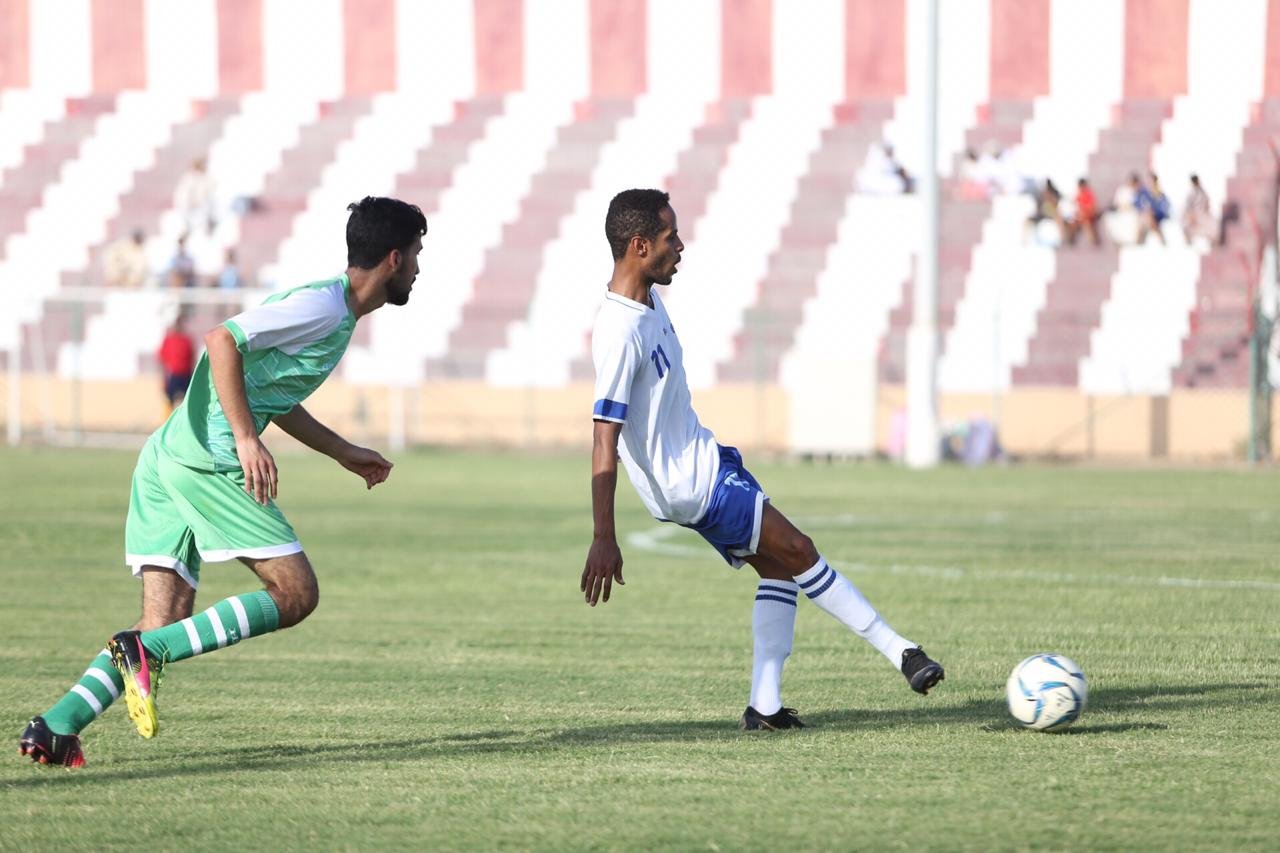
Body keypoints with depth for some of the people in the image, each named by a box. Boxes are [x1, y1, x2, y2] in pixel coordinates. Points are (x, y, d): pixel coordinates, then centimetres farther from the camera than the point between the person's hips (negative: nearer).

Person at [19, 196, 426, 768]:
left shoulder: (332, 311, 22)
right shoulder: (324, 307, -9)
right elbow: (223, 340, -19)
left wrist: (344, 453, 36)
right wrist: (247, 439, -21)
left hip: (166, 462, 10)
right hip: (208, 461, -10)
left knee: (166, 625, 5)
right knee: (295, 594, -7)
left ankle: (56, 726, -8)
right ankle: (147, 652, -16)